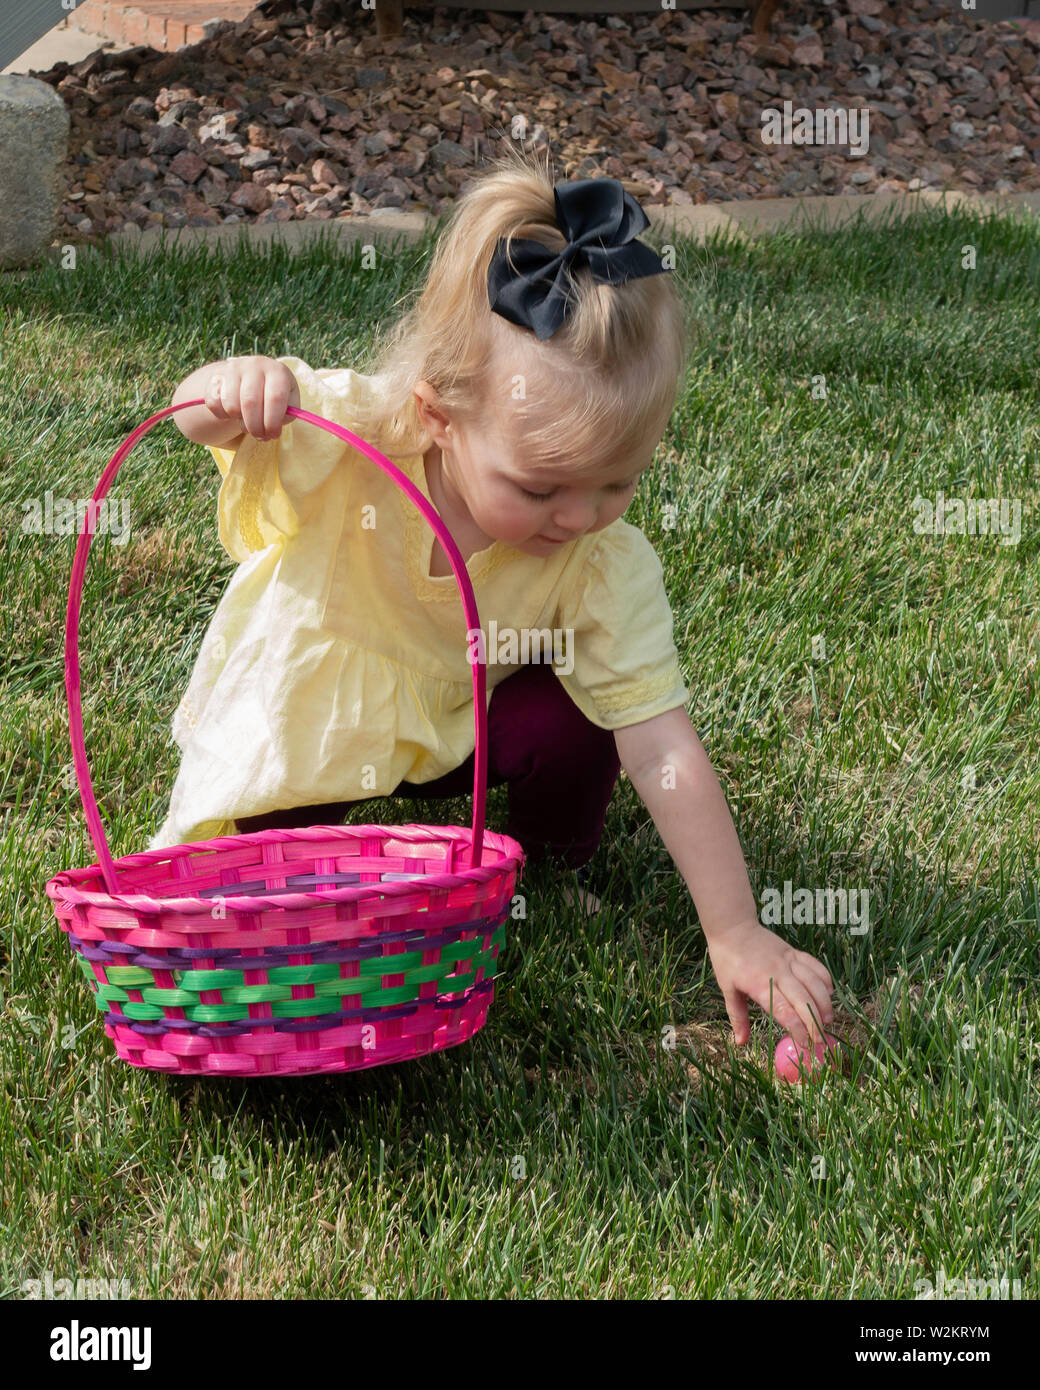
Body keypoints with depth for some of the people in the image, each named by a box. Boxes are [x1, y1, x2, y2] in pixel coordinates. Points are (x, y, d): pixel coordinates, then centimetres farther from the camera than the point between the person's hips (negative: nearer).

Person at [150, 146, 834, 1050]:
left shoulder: (609, 567, -29)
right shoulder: (347, 435, -34)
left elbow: (666, 753, -30)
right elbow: (207, 419, -35)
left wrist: (736, 934, -34)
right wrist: (234, 388, -62)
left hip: (458, 725, 1)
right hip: (303, 714, -1)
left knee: (575, 723, -27)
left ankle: (556, 869, 6)